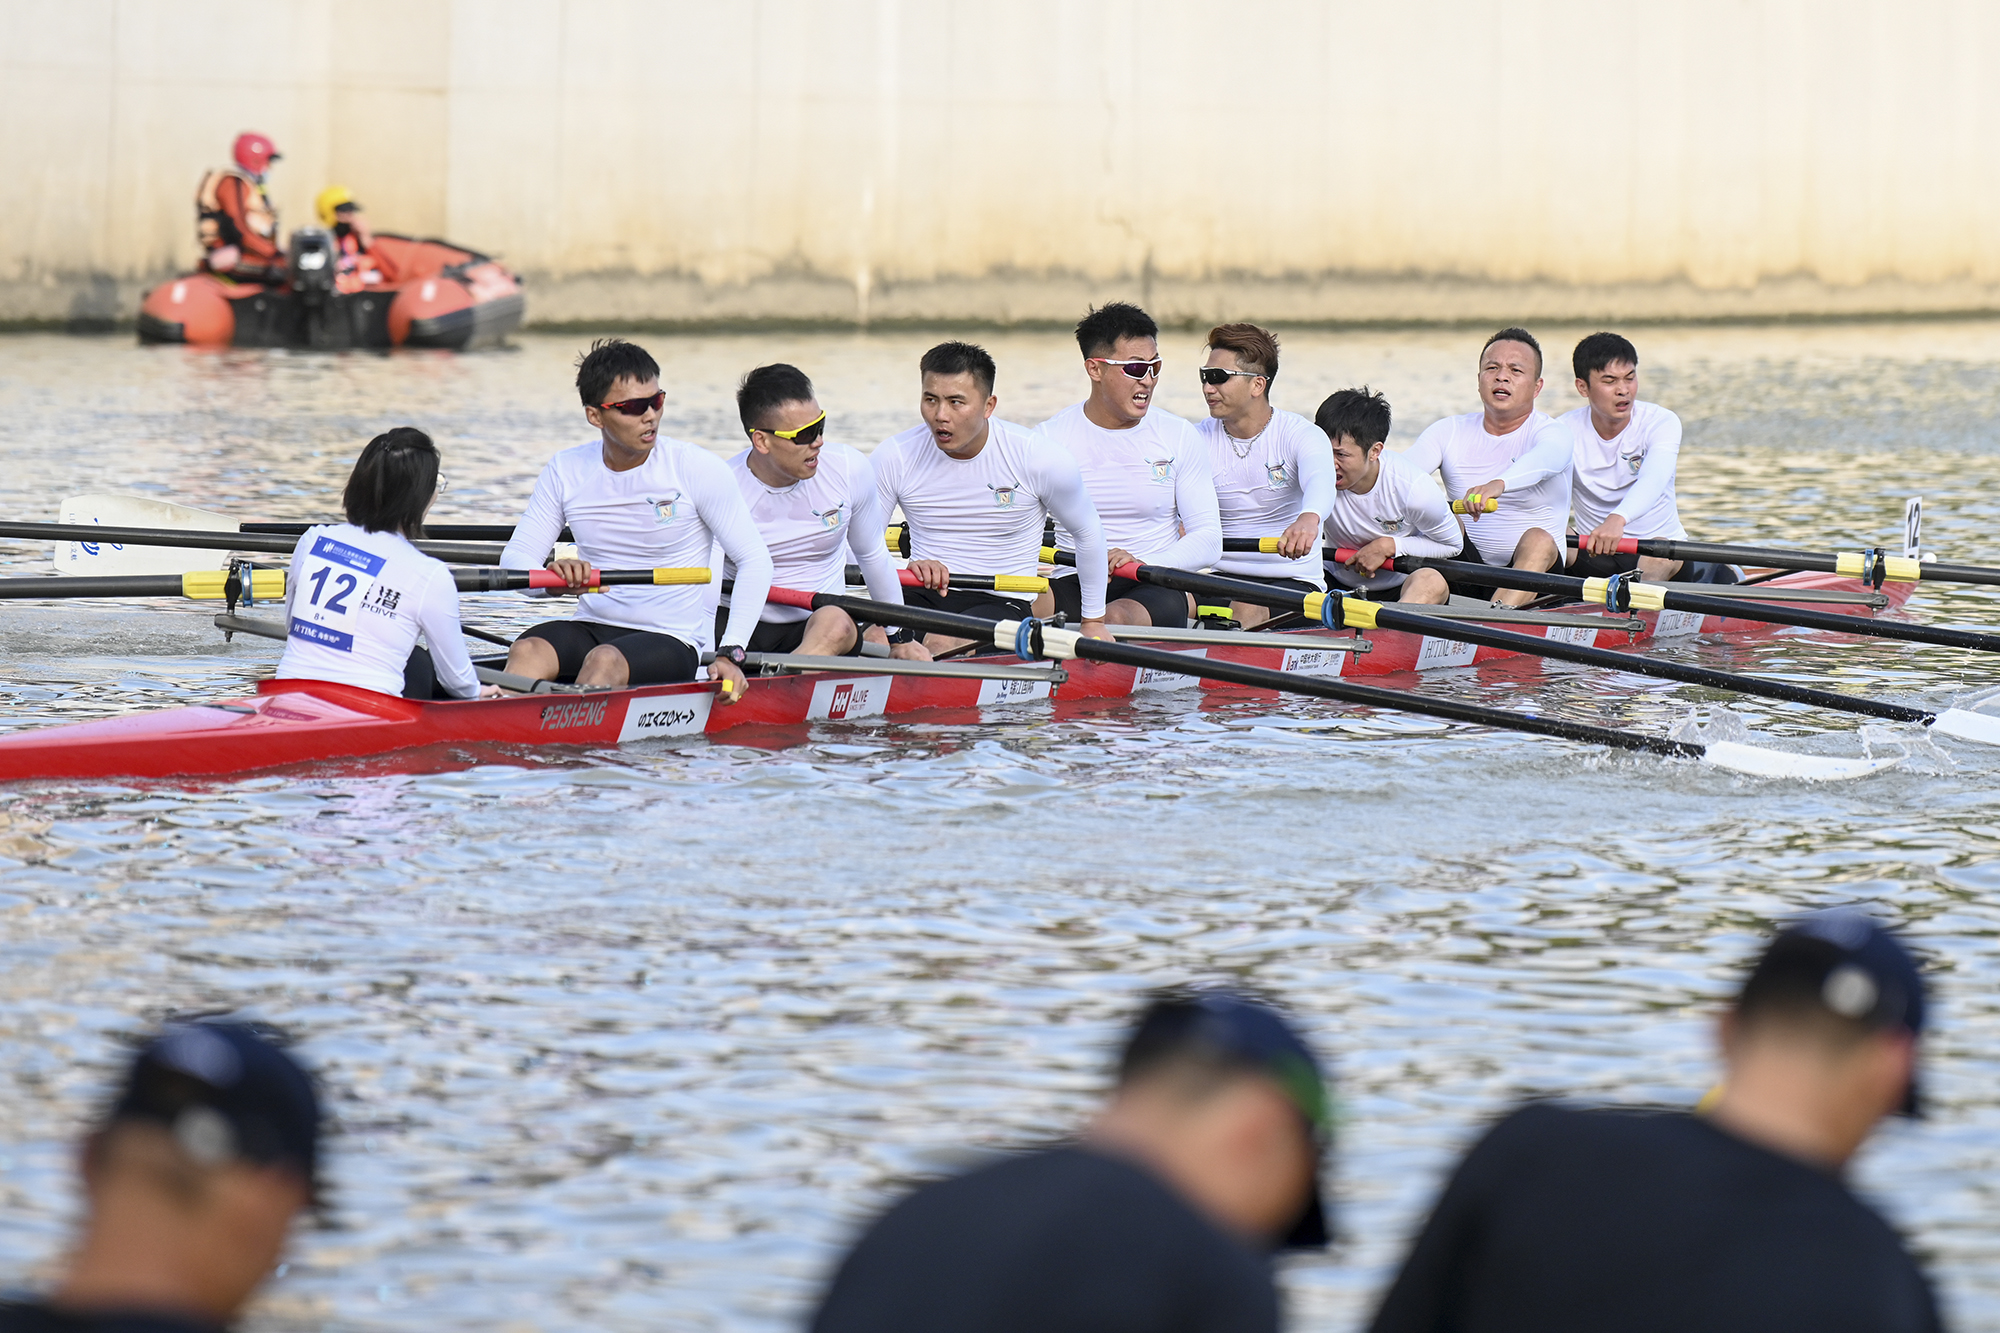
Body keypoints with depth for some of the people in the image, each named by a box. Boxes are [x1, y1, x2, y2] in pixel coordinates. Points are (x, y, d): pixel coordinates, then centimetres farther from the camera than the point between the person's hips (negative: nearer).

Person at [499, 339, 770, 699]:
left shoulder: (697, 468, -5)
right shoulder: (566, 471, 5)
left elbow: (755, 560, -5)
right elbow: (515, 557, 3)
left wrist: (730, 654, -16)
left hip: (672, 642, -3)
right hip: (591, 628, 3)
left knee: (604, 661, -36)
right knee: (527, 652, -29)